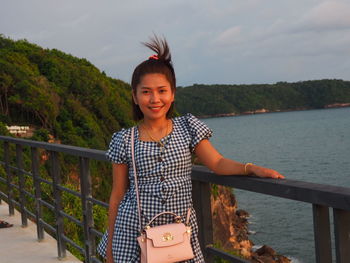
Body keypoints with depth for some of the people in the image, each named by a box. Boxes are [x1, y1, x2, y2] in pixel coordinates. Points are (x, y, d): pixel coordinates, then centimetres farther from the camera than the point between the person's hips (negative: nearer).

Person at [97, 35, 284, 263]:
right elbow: (118, 195, 3)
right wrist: (110, 245, 6)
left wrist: (252, 168, -20)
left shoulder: (187, 128, 3)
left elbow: (217, 162, -2)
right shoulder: (124, 140, -1)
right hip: (134, 234, -1)